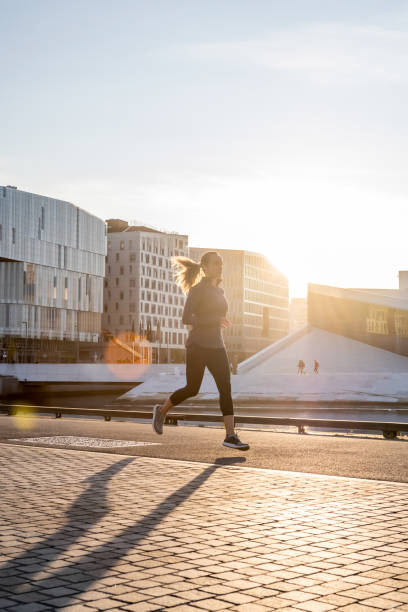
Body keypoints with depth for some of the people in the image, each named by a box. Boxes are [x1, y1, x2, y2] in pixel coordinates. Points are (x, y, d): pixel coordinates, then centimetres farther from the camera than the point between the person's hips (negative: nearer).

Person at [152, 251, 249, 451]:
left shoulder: (219, 291, 14)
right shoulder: (196, 290, -9)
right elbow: (186, 318, -18)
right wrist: (216, 321, -21)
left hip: (216, 347, 6)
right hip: (198, 346, -6)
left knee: (226, 389, -7)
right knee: (192, 389, 2)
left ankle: (231, 436, -10)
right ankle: (161, 410, 28)